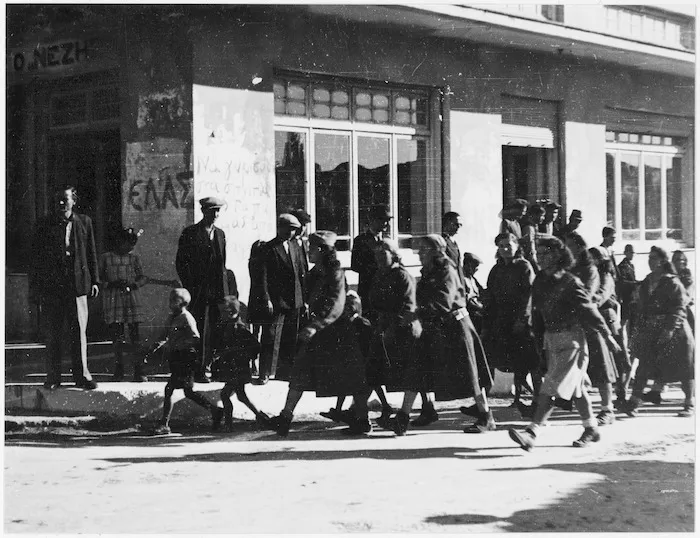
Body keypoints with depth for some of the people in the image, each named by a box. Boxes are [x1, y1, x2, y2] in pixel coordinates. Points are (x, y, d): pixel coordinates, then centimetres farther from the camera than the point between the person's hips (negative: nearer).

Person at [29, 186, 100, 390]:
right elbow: (36, 258, 5)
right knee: (54, 333, 4)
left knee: (79, 331, 0)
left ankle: (82, 375, 7)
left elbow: (91, 253, 10)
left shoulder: (84, 222, 8)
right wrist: (34, 287, 1)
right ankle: (53, 377, 10)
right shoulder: (44, 226, 5)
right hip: (51, 285, 0)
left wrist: (94, 280, 5)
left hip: (77, 283, 0)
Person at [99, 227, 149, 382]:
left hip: (132, 300, 1)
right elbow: (99, 279, 5)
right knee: (117, 337, 2)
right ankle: (119, 371, 11)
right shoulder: (105, 258, 5)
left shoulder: (134, 258, 10)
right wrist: (112, 284, -12)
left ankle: (139, 371, -2)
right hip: (113, 301, 0)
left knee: (135, 337, -4)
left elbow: (143, 278, 8)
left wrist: (133, 284, -11)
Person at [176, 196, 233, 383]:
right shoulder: (190, 233, -1)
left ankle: (209, 366, 9)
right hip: (200, 291, -5)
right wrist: (190, 287, -8)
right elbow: (180, 263, -3)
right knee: (201, 333, -4)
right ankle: (200, 371, 1)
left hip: (219, 291, 5)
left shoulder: (220, 234, 15)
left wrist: (226, 289, 11)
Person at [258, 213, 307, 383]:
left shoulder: (295, 246, 12)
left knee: (290, 339, 10)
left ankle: (284, 372, 18)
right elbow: (264, 276, -9)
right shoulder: (269, 248, -6)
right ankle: (265, 373, 2)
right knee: (271, 337, -5)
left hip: (295, 300, 6)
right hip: (276, 300, -6)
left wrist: (304, 298, 9)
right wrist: (267, 300, -15)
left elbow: (302, 272, 14)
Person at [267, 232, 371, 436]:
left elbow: (335, 306, -23)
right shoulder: (314, 274, 11)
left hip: (336, 331, -8)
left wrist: (315, 326, -31)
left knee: (351, 377, 2)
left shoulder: (335, 274, -13)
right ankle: (285, 417, 0)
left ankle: (362, 421, 12)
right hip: (316, 331, 8)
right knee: (299, 373, 0)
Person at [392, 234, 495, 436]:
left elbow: (444, 301, -25)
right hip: (432, 328, 8)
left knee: (467, 374, 1)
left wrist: (420, 316, -34)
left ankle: (486, 418, 14)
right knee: (414, 372, -2)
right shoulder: (426, 273, 12)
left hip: (453, 325, -8)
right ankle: (402, 418, -2)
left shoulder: (447, 271, -12)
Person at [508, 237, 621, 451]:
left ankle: (532, 432, -19)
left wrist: (607, 334, -5)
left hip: (570, 339, -7)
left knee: (552, 387, -12)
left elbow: (588, 309, -10)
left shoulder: (569, 282, -14)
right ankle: (591, 429, 27)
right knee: (575, 387, 16)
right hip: (551, 337, 7)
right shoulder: (540, 281, 6)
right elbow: (535, 307, 12)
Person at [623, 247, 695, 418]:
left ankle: (690, 404, 15)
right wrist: (639, 329, 9)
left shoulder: (672, 282, -8)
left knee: (683, 368, 3)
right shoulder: (645, 283, 11)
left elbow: (679, 307, -14)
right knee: (644, 364, -8)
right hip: (651, 331, 5)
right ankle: (634, 401, -12)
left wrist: (670, 329, -22)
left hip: (674, 330, -5)